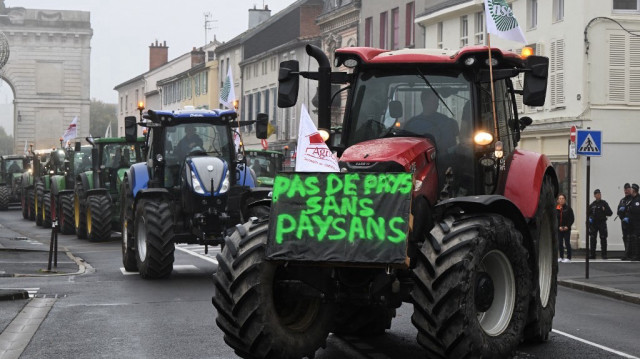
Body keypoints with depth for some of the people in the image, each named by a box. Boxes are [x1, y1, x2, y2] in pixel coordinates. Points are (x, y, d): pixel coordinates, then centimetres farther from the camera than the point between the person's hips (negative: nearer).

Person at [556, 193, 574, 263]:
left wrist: (567, 226, -11)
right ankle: (561, 257, 16)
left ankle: (568, 258, -2)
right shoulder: (556, 209, 3)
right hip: (559, 229, 3)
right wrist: (559, 227, -9)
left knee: (567, 243, -5)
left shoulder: (568, 208, -2)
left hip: (566, 229, -3)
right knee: (560, 243, 7)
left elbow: (571, 219, -2)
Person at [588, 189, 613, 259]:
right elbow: (588, 212, 19)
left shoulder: (604, 203, 2)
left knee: (603, 239, -2)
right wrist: (589, 218, 3)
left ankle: (604, 254, 3)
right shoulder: (592, 204, 9)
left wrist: (604, 210, -17)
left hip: (602, 223, -3)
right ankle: (592, 254, 9)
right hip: (593, 223, 3)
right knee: (592, 239, 3)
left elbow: (610, 213, 0)